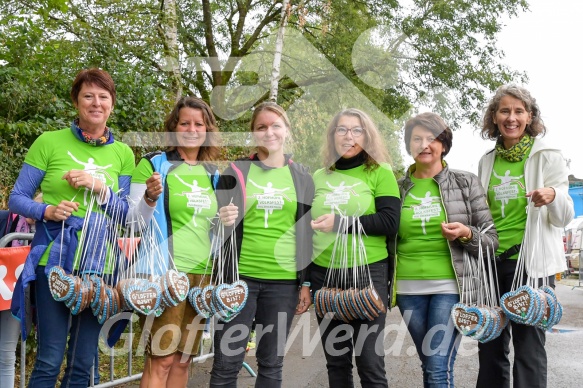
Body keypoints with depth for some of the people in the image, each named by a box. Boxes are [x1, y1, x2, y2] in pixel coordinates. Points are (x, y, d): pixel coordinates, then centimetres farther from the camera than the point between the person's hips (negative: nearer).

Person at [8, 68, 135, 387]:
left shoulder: (123, 153, 8)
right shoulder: (49, 142, 0)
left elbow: (126, 214, 7)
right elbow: (16, 198, 2)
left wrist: (101, 188, -11)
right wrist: (47, 211, -18)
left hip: (99, 264, 3)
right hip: (53, 261, -3)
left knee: (83, 362, 10)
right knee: (49, 360, -1)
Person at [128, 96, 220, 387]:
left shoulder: (214, 174, 13)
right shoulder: (153, 164, -2)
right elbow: (133, 221, -4)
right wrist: (151, 197, -22)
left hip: (204, 273, 5)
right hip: (167, 270, -5)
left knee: (183, 358, 10)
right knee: (161, 358, -6)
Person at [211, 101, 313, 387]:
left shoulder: (301, 177, 8)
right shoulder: (236, 172, 5)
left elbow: (308, 234, 10)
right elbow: (218, 225, 10)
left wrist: (307, 282, 5)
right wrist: (222, 222, -13)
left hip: (284, 281, 1)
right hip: (239, 276, -1)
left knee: (271, 364, 8)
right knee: (226, 364, -1)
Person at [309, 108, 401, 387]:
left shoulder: (380, 173, -1)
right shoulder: (319, 177, 11)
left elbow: (389, 223, -11)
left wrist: (340, 222, -16)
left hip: (368, 273, -4)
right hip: (324, 275, 4)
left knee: (370, 362, -1)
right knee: (336, 361, 12)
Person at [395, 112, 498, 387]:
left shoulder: (466, 182, 1)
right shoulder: (398, 188, 7)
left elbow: (491, 239, 2)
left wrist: (467, 235, -17)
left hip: (450, 285, -3)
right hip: (408, 288, 3)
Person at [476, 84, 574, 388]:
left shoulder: (547, 156, -4)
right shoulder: (487, 161, 9)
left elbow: (564, 218, -7)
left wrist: (554, 197, -27)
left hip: (532, 263, -5)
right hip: (492, 262, 5)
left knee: (528, 347, -1)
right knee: (490, 346, 11)